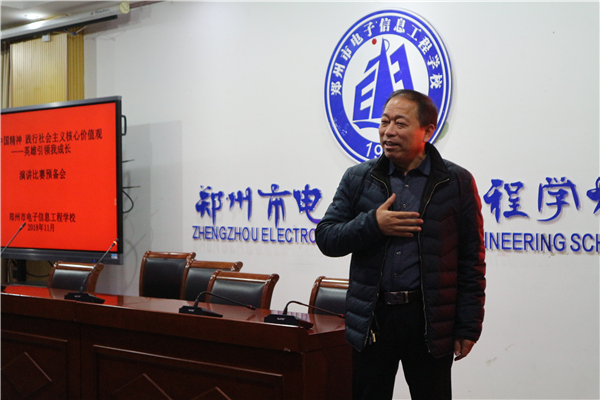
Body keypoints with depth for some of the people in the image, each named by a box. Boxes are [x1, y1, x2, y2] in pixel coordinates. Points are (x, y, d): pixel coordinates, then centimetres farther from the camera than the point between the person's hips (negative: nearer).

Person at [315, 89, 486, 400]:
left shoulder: (457, 182, 1)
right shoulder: (358, 179, 7)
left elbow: (472, 261, 1)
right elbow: (325, 238, 4)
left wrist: (468, 327, -3)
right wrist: (372, 224, -12)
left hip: (430, 320, -2)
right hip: (371, 317, 2)